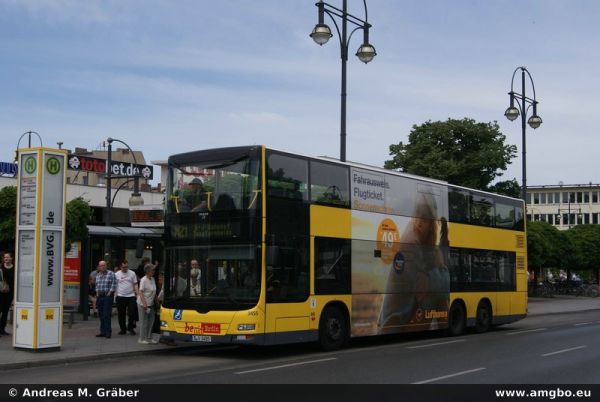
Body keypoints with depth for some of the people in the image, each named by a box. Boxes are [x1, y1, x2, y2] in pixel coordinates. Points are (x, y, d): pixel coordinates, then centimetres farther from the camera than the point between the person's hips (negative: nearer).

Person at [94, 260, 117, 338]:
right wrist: (97, 293, 11)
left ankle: (108, 332, -6)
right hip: (99, 296, 6)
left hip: (107, 296, -6)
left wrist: (109, 293, -11)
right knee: (101, 315, 8)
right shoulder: (98, 275, 15)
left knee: (107, 315, -10)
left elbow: (114, 285, -8)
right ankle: (103, 332, 14)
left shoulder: (111, 274, -4)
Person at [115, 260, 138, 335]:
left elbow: (135, 284, 6)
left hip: (131, 296, 0)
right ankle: (123, 329, 17)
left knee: (131, 313, -3)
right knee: (121, 314, 6)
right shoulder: (117, 274, 3)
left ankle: (130, 328, 15)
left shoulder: (132, 273, 4)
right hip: (120, 297, 0)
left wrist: (138, 294, -4)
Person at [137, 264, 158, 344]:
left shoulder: (152, 279, 9)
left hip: (150, 304, 8)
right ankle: (142, 339, 6)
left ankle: (149, 338, 19)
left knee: (151, 321, 10)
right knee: (144, 322, -2)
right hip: (143, 304, -8)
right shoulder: (144, 280, -15)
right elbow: (141, 292, -19)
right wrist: (144, 304, -23)